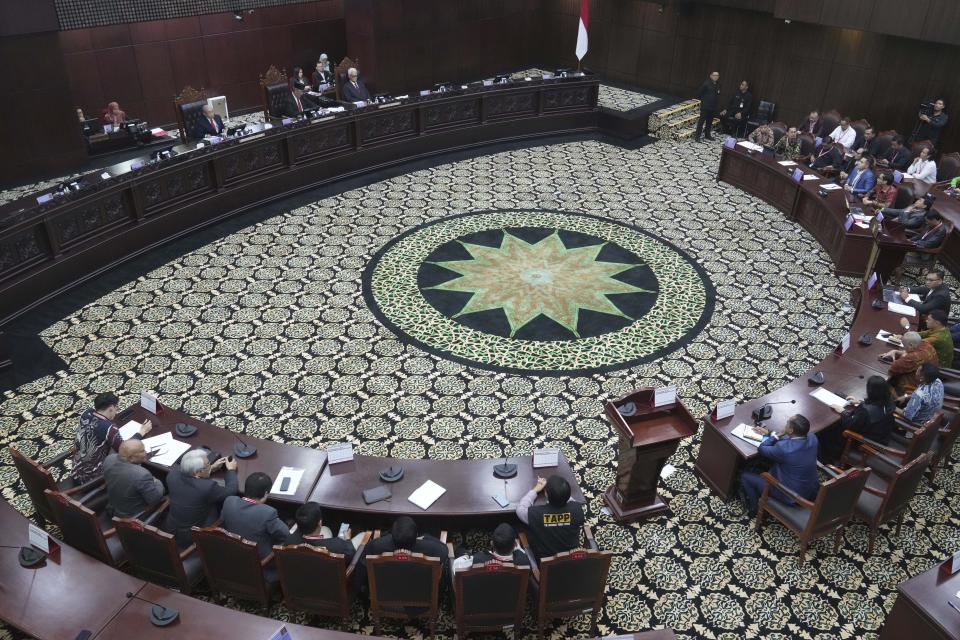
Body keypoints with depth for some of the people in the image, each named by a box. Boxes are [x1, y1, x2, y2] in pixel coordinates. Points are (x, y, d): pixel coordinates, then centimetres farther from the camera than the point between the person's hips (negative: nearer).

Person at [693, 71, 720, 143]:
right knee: (701, 121, -6)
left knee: (709, 121, 14)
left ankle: (707, 134, 25)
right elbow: (699, 92, -9)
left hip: (713, 107, 7)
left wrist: (715, 101, 9)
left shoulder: (718, 84, 7)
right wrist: (701, 100, -2)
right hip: (705, 106, -7)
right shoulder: (706, 83, -13)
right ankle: (697, 136, -3)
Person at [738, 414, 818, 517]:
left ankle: (754, 509, 30)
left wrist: (775, 435, -9)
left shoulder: (783, 448, -35)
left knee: (746, 477, 10)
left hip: (790, 497, -7)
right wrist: (769, 433, 10)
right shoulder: (812, 437, -14)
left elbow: (761, 449, -14)